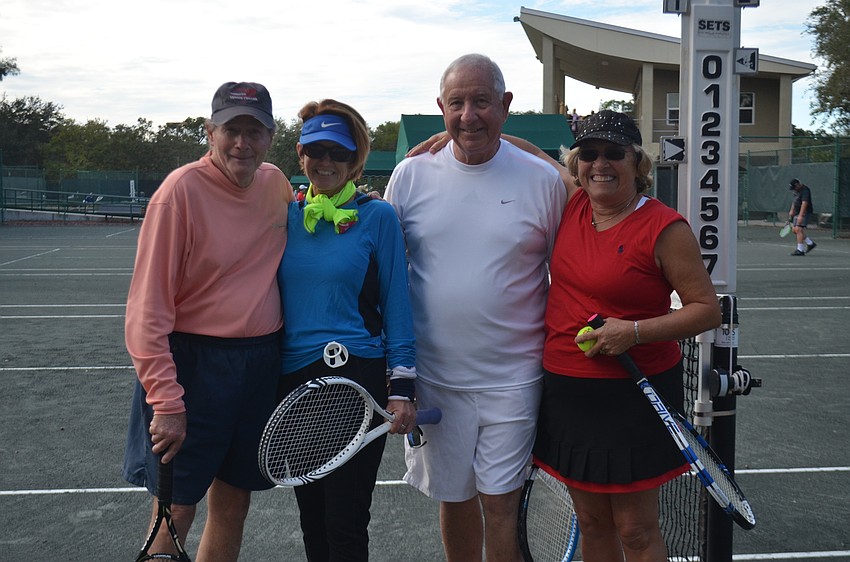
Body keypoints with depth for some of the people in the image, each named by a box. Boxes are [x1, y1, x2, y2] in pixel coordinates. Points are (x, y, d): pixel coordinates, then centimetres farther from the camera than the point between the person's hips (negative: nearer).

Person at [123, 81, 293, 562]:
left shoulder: (275, 182, 3)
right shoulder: (183, 189, -13)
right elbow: (148, 309, -14)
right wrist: (166, 401, -19)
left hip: (263, 361, 6)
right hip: (194, 363, -5)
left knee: (233, 505, 15)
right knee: (176, 513, 3)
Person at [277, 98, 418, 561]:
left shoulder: (377, 216, -4)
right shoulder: (288, 215, 7)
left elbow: (396, 305, -4)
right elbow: (274, 297, 13)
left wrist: (402, 388, -9)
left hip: (357, 378, -4)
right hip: (293, 380, 5)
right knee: (311, 519, 16)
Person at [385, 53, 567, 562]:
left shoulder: (543, 180, -2)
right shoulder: (411, 176, 1)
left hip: (512, 378, -2)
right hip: (434, 375, 2)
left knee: (501, 505, 3)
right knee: (454, 499, 15)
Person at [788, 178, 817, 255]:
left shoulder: (805, 190, -19)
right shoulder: (797, 190, 11)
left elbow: (804, 203, -27)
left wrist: (800, 216, -33)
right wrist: (792, 210, 25)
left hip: (804, 213, -10)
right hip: (797, 213, 10)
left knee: (798, 229, -17)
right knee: (795, 230, 9)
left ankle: (800, 250, -15)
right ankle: (811, 243, 21)